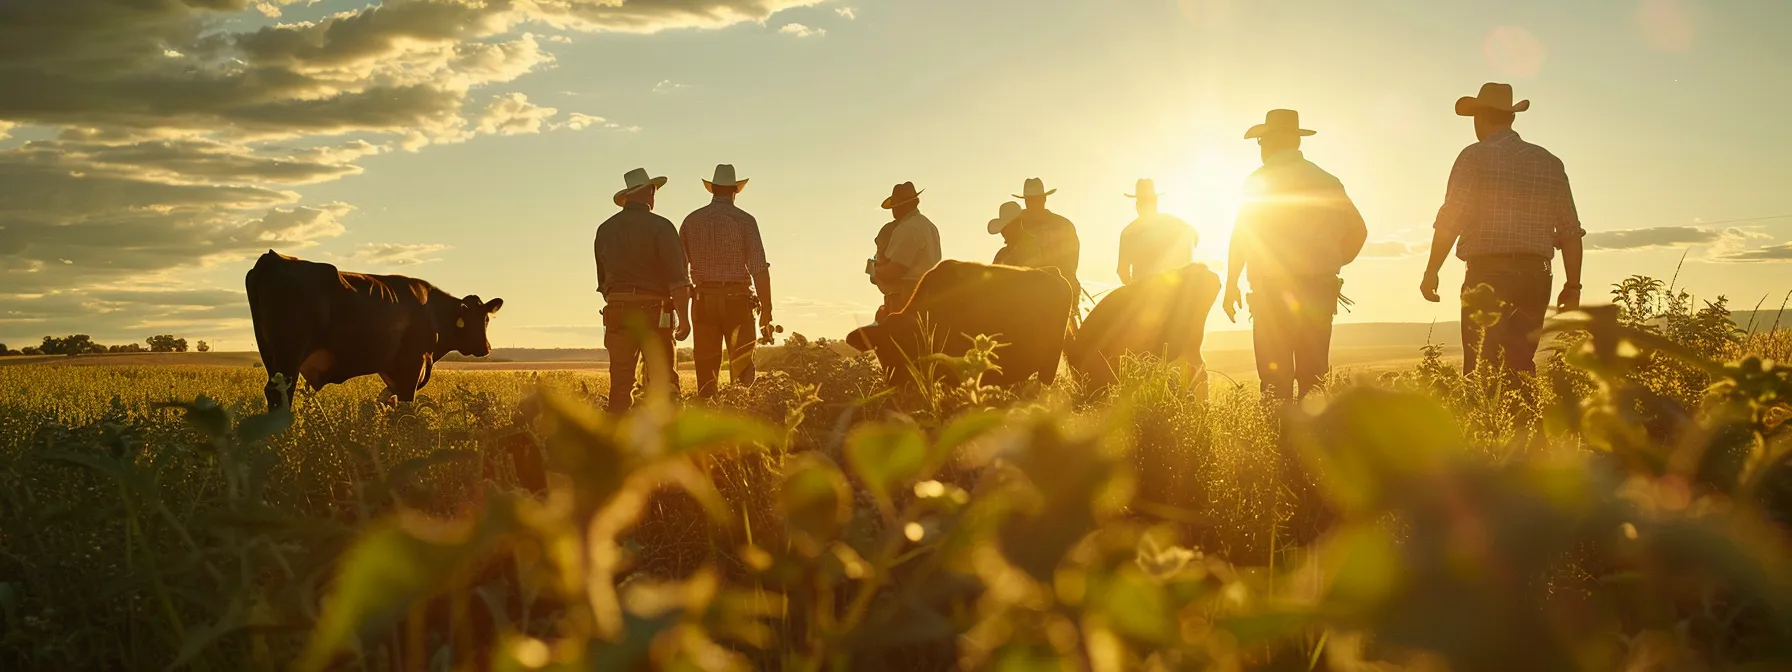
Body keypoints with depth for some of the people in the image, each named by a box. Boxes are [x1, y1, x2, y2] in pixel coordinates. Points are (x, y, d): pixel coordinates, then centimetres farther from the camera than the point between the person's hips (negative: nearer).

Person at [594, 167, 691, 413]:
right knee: (662, 381, 0)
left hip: (617, 309, 4)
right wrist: (683, 317, -12)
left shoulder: (605, 229, 10)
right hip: (653, 310, -4)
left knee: (620, 381, 5)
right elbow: (678, 277, -13)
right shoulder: (659, 226, -7)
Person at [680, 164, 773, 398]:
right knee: (742, 366, 2)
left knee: (706, 367, 6)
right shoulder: (744, 220, -3)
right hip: (737, 300, -3)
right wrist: (766, 308, -4)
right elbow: (759, 268, -9)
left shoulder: (692, 220, 7)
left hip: (703, 300, 3)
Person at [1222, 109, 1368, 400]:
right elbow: (1358, 231, 12)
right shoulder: (1327, 181, 10)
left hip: (1274, 291, -4)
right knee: (1314, 376, 7)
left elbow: (1240, 237, -5)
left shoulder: (1260, 181, -3)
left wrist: (1231, 286, 1)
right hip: (1320, 291, 5)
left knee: (1275, 376, -4)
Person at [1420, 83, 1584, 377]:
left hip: (1488, 274, -5)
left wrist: (1431, 272, -3)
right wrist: (1572, 285, 16)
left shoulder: (1476, 157, -2)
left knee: (1481, 368, -6)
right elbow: (1570, 231, 10)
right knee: (1521, 364, 10)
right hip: (1535, 275, 5)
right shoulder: (1549, 162, 12)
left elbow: (1450, 220, -9)